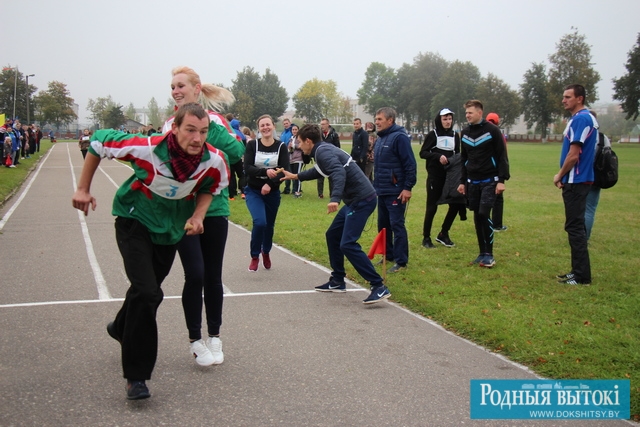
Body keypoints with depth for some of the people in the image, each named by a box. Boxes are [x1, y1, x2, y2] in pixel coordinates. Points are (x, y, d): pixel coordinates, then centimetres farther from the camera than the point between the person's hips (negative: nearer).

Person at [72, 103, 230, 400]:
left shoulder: (214, 161, -23)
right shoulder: (146, 149, -32)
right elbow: (99, 141, -16)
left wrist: (198, 216, -19)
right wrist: (83, 189, -11)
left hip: (172, 227, 5)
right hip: (135, 221, -5)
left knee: (147, 289, 21)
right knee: (147, 292, -20)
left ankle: (122, 328, 55)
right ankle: (136, 375, -6)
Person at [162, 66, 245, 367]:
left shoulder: (216, 119, 0)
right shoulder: (171, 124, 4)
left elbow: (237, 152, -15)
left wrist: (209, 125, -19)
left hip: (215, 208, 0)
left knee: (213, 276, 9)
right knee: (195, 275, -7)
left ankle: (214, 337, 26)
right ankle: (195, 341, 12)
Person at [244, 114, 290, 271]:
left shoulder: (281, 146, -5)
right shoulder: (252, 145, -7)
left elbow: (285, 171, -12)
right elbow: (247, 169, -16)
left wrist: (270, 184, -26)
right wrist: (266, 172, -32)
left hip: (272, 192, 2)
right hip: (254, 191, -2)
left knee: (269, 225, 13)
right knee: (260, 222, -21)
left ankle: (266, 252, 43)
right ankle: (254, 256, 1)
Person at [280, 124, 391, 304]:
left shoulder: (323, 151, -14)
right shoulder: (323, 150, 16)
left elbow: (339, 172, -33)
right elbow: (318, 171, 37)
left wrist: (335, 199, -45)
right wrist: (296, 176, 45)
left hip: (362, 200, -10)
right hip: (355, 200, 10)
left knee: (348, 244, -14)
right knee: (333, 235, 18)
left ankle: (379, 287, -12)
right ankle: (337, 281, 26)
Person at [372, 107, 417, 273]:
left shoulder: (399, 137, -13)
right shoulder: (380, 139, 14)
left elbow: (410, 164, -18)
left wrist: (408, 187, -20)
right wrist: (375, 185, 19)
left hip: (395, 192, -9)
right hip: (381, 191, 9)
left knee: (397, 225, -6)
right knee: (383, 225, 15)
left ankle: (401, 262, 0)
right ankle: (388, 255, 27)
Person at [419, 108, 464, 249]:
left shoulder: (455, 135, 9)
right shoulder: (433, 134, -4)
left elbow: (457, 154, 17)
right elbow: (423, 153, -7)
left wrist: (457, 162, -4)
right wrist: (438, 156, -21)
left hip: (450, 176, 5)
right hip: (435, 177, -5)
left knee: (455, 204, 2)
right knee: (432, 207, -2)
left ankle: (443, 234, 18)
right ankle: (426, 238, 10)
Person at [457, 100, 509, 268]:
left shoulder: (492, 130, -7)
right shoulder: (465, 133, 9)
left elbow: (502, 156, -8)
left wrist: (502, 180, -13)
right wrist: (462, 181, 13)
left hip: (489, 181, -5)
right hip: (472, 182, 5)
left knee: (484, 214, -13)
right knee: (477, 217, 6)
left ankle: (489, 254, -4)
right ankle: (482, 253, 15)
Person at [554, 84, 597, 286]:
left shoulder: (580, 119, -17)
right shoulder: (588, 118, 15)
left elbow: (573, 155, -21)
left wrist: (560, 175, -6)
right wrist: (564, 177, 12)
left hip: (575, 181, -10)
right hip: (580, 179, 10)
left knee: (575, 227, -5)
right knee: (577, 226, 14)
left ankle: (582, 276, -1)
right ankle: (579, 271, 21)